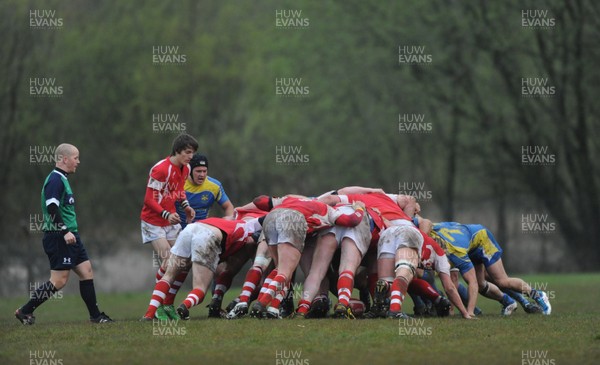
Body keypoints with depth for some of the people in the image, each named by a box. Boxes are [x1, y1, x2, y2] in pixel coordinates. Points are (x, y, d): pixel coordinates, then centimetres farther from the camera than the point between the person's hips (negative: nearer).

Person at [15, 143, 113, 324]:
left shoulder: (62, 179, 17)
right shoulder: (55, 180, -15)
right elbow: (51, 208, -24)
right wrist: (65, 231, -26)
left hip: (70, 237, 10)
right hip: (58, 238, -10)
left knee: (86, 272, 6)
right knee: (59, 281, -9)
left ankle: (95, 315, 10)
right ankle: (25, 311, -2)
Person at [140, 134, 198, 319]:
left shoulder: (185, 169, 4)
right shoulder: (161, 169, -21)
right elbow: (150, 199, -20)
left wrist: (186, 206, 2)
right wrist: (167, 215, -31)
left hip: (172, 221, 8)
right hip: (154, 222, -8)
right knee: (168, 262, -18)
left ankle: (168, 304, 9)